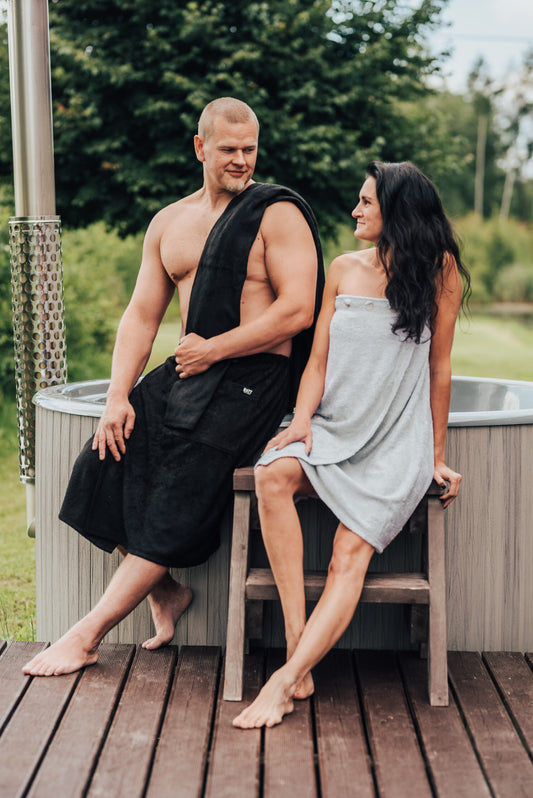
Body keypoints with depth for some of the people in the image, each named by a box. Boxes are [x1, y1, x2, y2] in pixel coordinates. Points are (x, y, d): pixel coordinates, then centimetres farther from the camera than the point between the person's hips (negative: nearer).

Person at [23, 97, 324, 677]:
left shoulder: (278, 214, -4)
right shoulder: (168, 223, 15)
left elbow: (297, 311, -13)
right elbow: (142, 313, 12)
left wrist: (213, 350, -11)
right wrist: (118, 397, -1)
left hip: (252, 378, -7)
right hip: (189, 372, 7)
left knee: (174, 503, -13)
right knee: (104, 464, -10)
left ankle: (87, 634, -5)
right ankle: (165, 591, 8)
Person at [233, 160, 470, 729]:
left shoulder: (439, 271, 3)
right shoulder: (344, 269, 12)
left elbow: (439, 369, 6)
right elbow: (318, 361, 11)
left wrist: (437, 457, 8)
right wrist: (302, 421, -7)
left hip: (396, 443, -2)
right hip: (333, 428, 3)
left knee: (349, 558, -25)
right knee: (273, 472, -31)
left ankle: (285, 681, -31)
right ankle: (298, 647, -32)